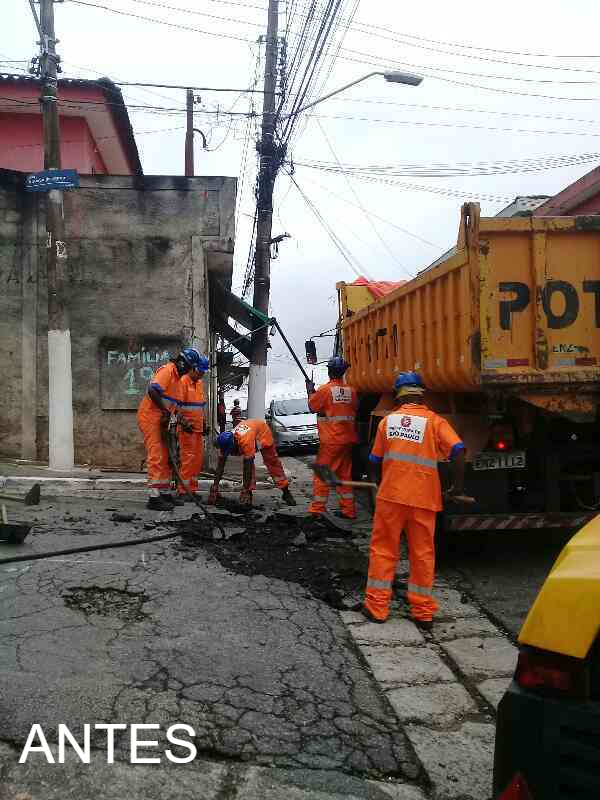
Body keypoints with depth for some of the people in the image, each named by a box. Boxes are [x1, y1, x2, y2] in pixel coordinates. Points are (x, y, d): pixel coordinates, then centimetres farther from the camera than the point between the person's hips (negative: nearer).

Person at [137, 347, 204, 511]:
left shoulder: (177, 376, 17)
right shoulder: (167, 370, -14)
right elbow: (152, 391, -28)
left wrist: (181, 419, 11)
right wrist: (165, 410, -22)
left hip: (161, 421, 10)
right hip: (150, 417, -10)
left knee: (165, 458, 13)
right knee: (156, 457, -11)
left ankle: (165, 493, 21)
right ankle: (154, 497, -10)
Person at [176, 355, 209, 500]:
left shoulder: (200, 383, 16)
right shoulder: (183, 381, -9)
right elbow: (177, 405, -15)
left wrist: (203, 424, 19)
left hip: (198, 427, 8)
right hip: (187, 427, -8)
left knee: (199, 457, 8)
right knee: (188, 457, -9)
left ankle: (192, 488, 16)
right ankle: (183, 490, -3)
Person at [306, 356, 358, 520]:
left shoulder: (325, 389, -13)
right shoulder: (351, 391, 3)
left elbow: (312, 406, -2)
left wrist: (310, 391, 14)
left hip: (330, 441, -5)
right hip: (347, 440, 5)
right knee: (345, 475, 13)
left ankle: (317, 509, 6)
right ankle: (348, 510, 17)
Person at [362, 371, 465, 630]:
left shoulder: (388, 420, 5)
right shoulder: (434, 421, -1)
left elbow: (375, 460, 11)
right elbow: (457, 451, -14)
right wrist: (458, 484, -3)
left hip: (391, 495, 1)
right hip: (424, 499, 0)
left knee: (383, 550, 10)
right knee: (422, 554, 10)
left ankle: (377, 607, 15)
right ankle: (423, 612, 17)